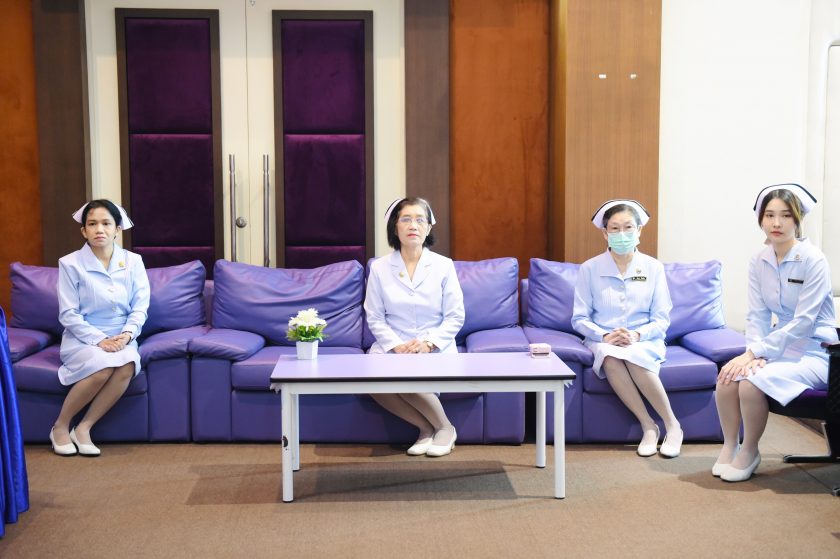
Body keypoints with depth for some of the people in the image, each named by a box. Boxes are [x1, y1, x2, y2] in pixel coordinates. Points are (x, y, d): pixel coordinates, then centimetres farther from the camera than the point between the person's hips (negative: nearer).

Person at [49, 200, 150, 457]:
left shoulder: (133, 261, 4)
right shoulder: (70, 264, -4)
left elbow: (140, 306, 1)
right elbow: (68, 315, -8)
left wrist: (127, 334, -17)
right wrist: (99, 340, -19)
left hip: (121, 339, 3)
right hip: (82, 339, -2)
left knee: (127, 365, -33)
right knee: (103, 366, -35)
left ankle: (84, 428, -17)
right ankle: (60, 426, -10)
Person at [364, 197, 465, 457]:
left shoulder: (443, 266, 2)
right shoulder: (379, 268, 5)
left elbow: (455, 316, 0)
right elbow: (375, 318, 2)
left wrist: (428, 343, -16)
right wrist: (396, 346, -15)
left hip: (435, 349, -2)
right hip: (392, 347, 2)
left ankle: (444, 428, -5)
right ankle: (427, 428, -8)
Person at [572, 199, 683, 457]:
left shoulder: (653, 267, 1)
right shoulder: (590, 269, 0)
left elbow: (661, 319, 0)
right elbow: (579, 318, 0)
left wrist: (636, 335, -19)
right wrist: (605, 336, -18)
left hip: (644, 341, 0)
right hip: (603, 340, 0)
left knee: (633, 357, -36)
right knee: (611, 358, -36)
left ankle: (672, 424, -20)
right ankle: (648, 426, -24)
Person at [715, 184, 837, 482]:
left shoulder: (813, 260, -16)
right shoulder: (759, 261, 2)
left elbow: (803, 322, -20)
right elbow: (757, 315, 0)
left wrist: (754, 353, -23)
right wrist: (755, 354, -18)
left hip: (814, 351, -5)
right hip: (780, 345, 5)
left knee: (752, 382, -28)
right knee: (728, 376, -21)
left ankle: (749, 452, -3)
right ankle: (730, 445, 1)